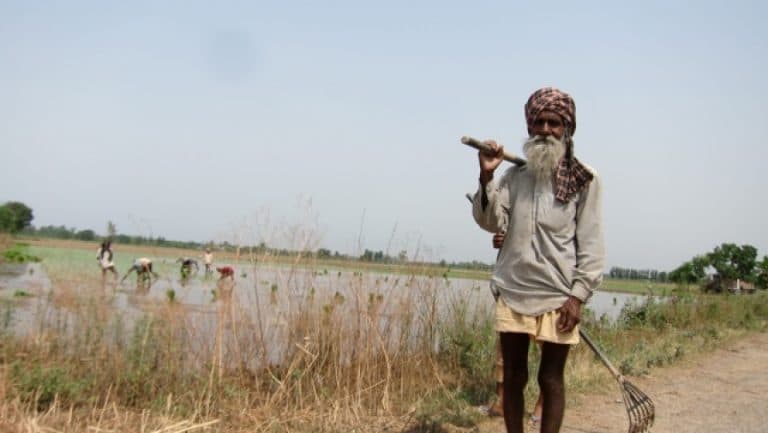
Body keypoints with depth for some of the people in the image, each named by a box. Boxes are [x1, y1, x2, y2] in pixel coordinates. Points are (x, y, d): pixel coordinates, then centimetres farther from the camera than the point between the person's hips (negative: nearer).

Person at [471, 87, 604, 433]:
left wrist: (578, 295, -10)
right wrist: (486, 176, -15)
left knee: (550, 379, 4)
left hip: (558, 297, -3)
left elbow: (591, 242, -3)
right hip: (513, 292, 3)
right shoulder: (515, 176, 8)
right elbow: (490, 222, -2)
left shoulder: (584, 180, -2)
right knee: (513, 377, 10)